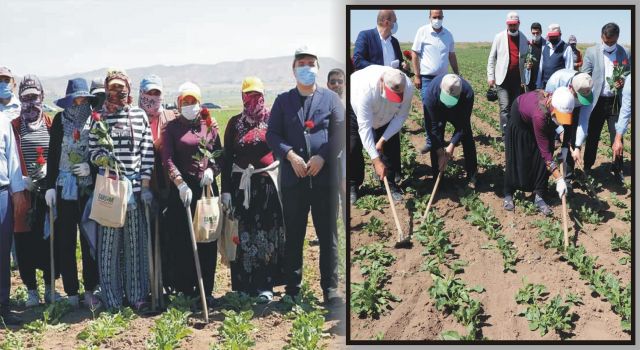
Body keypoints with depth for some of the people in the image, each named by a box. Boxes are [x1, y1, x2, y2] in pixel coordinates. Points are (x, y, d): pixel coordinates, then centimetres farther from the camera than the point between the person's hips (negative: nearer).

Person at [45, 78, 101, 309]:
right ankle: (71, 293, 8)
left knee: (90, 240, 2)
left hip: (89, 188, 0)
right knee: (65, 242, 2)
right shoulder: (60, 120, 2)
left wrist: (91, 167, -12)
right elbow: (52, 155, 2)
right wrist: (50, 186, -4)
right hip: (64, 188, 0)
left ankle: (90, 291, 10)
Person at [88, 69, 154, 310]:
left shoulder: (139, 115, 7)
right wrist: (101, 158, -16)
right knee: (109, 240, 0)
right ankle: (112, 296, 9)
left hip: (135, 186, 1)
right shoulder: (99, 118, 5)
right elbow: (92, 151, 7)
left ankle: (137, 294, 13)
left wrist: (145, 185, 0)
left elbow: (147, 151, 5)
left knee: (136, 240, 4)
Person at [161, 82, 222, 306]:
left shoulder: (209, 126, 12)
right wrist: (180, 182, -17)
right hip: (181, 188, -2)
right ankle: (185, 288, 5)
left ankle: (205, 290, 6)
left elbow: (220, 154, 12)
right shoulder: (171, 128, 6)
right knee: (181, 239, -3)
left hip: (207, 187, 2)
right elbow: (167, 158, -4)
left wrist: (212, 169, -9)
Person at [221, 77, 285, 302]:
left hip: (267, 184, -1)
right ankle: (244, 284, 11)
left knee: (267, 233, 1)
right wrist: (225, 189, 0)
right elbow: (227, 157, 6)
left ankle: (265, 285, 7)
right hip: (241, 184, 1)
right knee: (243, 234, 3)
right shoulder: (235, 123, 6)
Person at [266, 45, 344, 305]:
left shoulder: (330, 98, 9)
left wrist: (322, 157, -13)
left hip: (324, 177, -1)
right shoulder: (283, 101, 12)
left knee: (328, 235, 1)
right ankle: (292, 288, 13)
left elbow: (340, 133, 2)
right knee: (293, 235, 6)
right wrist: (290, 155, -11)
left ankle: (330, 288, 7)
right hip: (293, 178, 1)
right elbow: (272, 135, 5)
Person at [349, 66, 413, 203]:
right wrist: (376, 160, -47)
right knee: (353, 147, -7)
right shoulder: (366, 89, -47)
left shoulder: (408, 87, -35)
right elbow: (365, 127, -45)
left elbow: (401, 116, -18)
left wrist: (383, 139, -24)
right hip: (356, 107, -3)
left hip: (385, 113, 3)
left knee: (391, 145, -3)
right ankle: (352, 185, 10)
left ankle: (391, 183, 13)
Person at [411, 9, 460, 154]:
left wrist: (457, 75, 13)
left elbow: (452, 56, 14)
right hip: (427, 78, -4)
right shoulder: (422, 31, -5)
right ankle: (429, 140, 2)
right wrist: (416, 76, -9)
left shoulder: (448, 34, 6)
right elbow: (415, 54, -5)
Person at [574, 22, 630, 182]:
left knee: (617, 136, 6)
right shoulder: (591, 52, -2)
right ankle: (587, 168, 19)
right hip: (597, 101, -1)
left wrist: (623, 82, -11)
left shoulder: (623, 52, 1)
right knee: (592, 137, 8)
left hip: (615, 101, 1)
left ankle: (617, 169, 18)